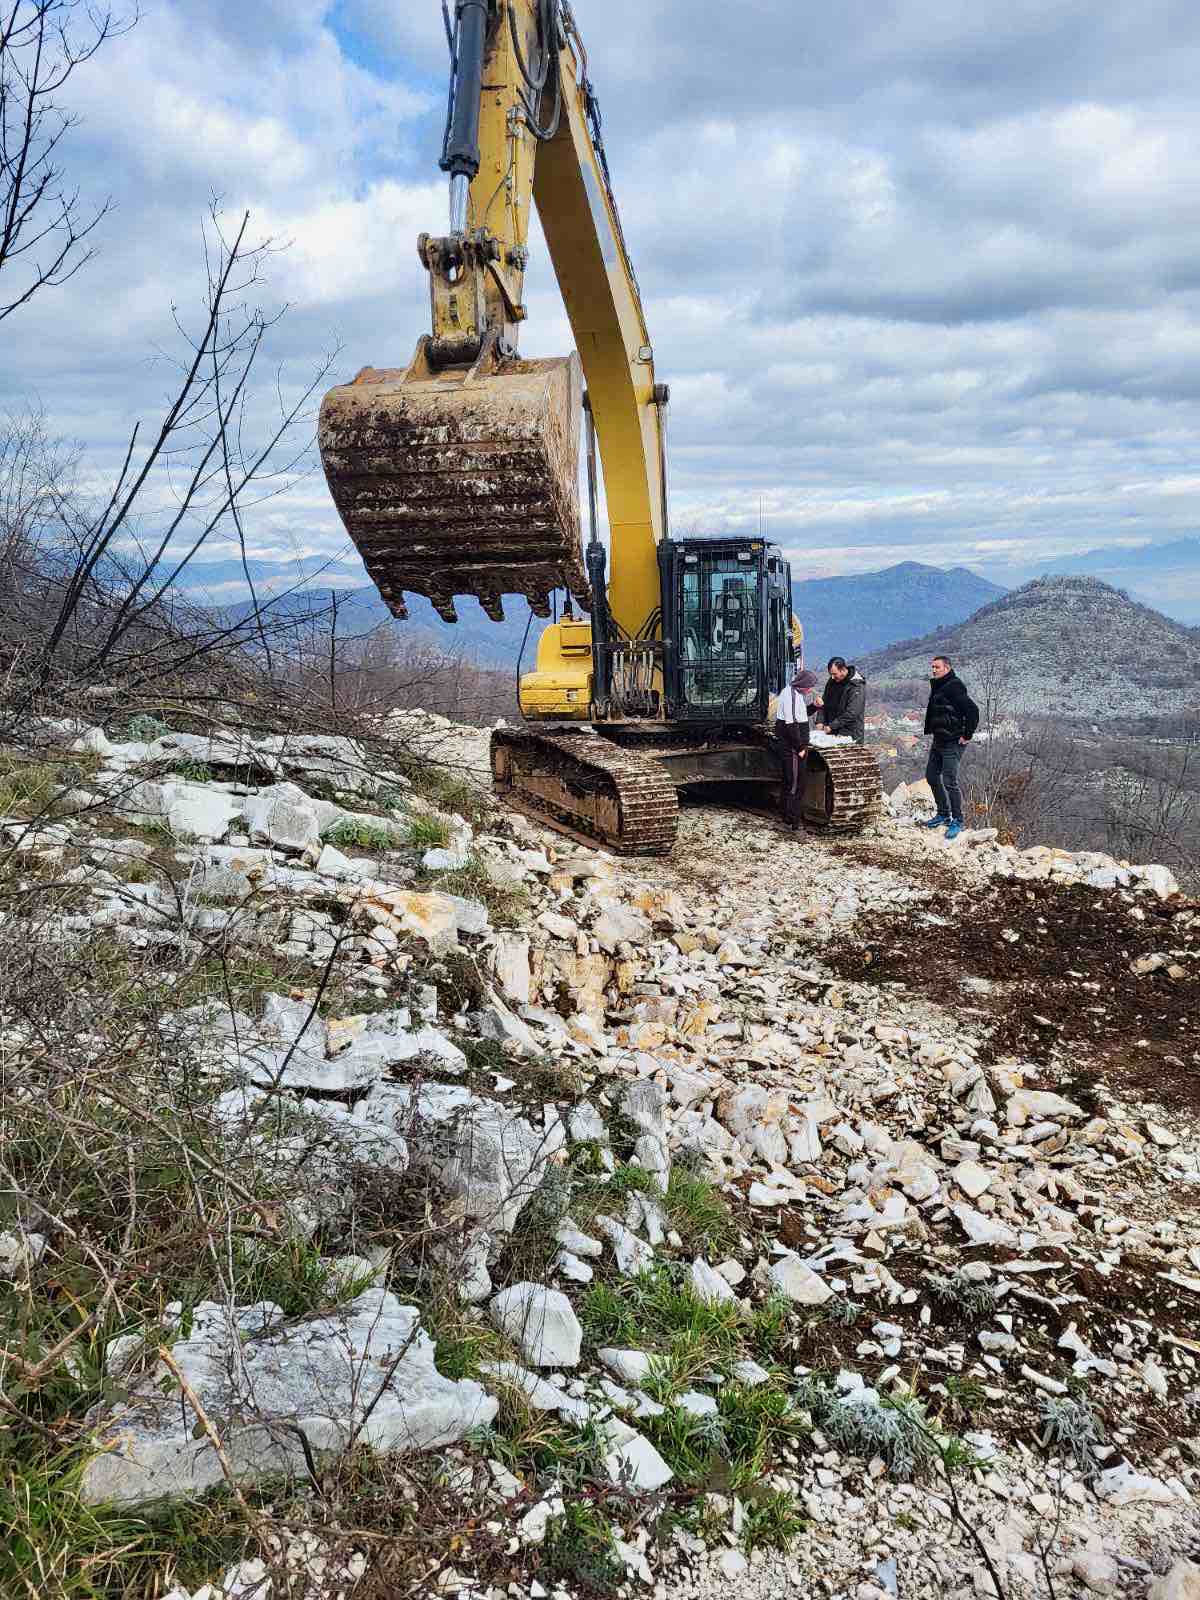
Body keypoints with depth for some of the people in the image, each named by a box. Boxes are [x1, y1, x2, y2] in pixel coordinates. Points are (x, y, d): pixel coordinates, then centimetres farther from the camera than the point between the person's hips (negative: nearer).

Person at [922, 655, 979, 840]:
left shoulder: (953, 687, -17)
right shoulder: (937, 686, 13)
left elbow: (973, 710, -24)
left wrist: (967, 735, -20)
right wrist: (931, 732, 19)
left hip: (953, 742, -10)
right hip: (938, 741, 10)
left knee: (949, 781, -9)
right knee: (932, 776, 15)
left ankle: (957, 821, 0)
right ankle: (943, 814, 27)